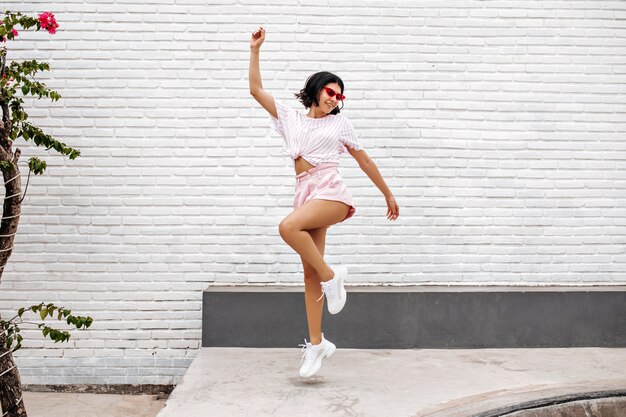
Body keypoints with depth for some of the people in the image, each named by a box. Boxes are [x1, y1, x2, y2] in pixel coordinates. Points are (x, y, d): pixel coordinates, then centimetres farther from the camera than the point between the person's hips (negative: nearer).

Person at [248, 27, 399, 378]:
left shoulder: (340, 124, 11)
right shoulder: (290, 117, 17)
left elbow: (365, 161, 15)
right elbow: (256, 89, 12)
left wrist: (388, 195, 17)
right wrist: (255, 49, 7)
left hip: (331, 193, -4)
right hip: (306, 195, 4)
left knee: (289, 227, -33)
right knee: (310, 274, 3)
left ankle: (331, 275, -13)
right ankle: (316, 343, 9)